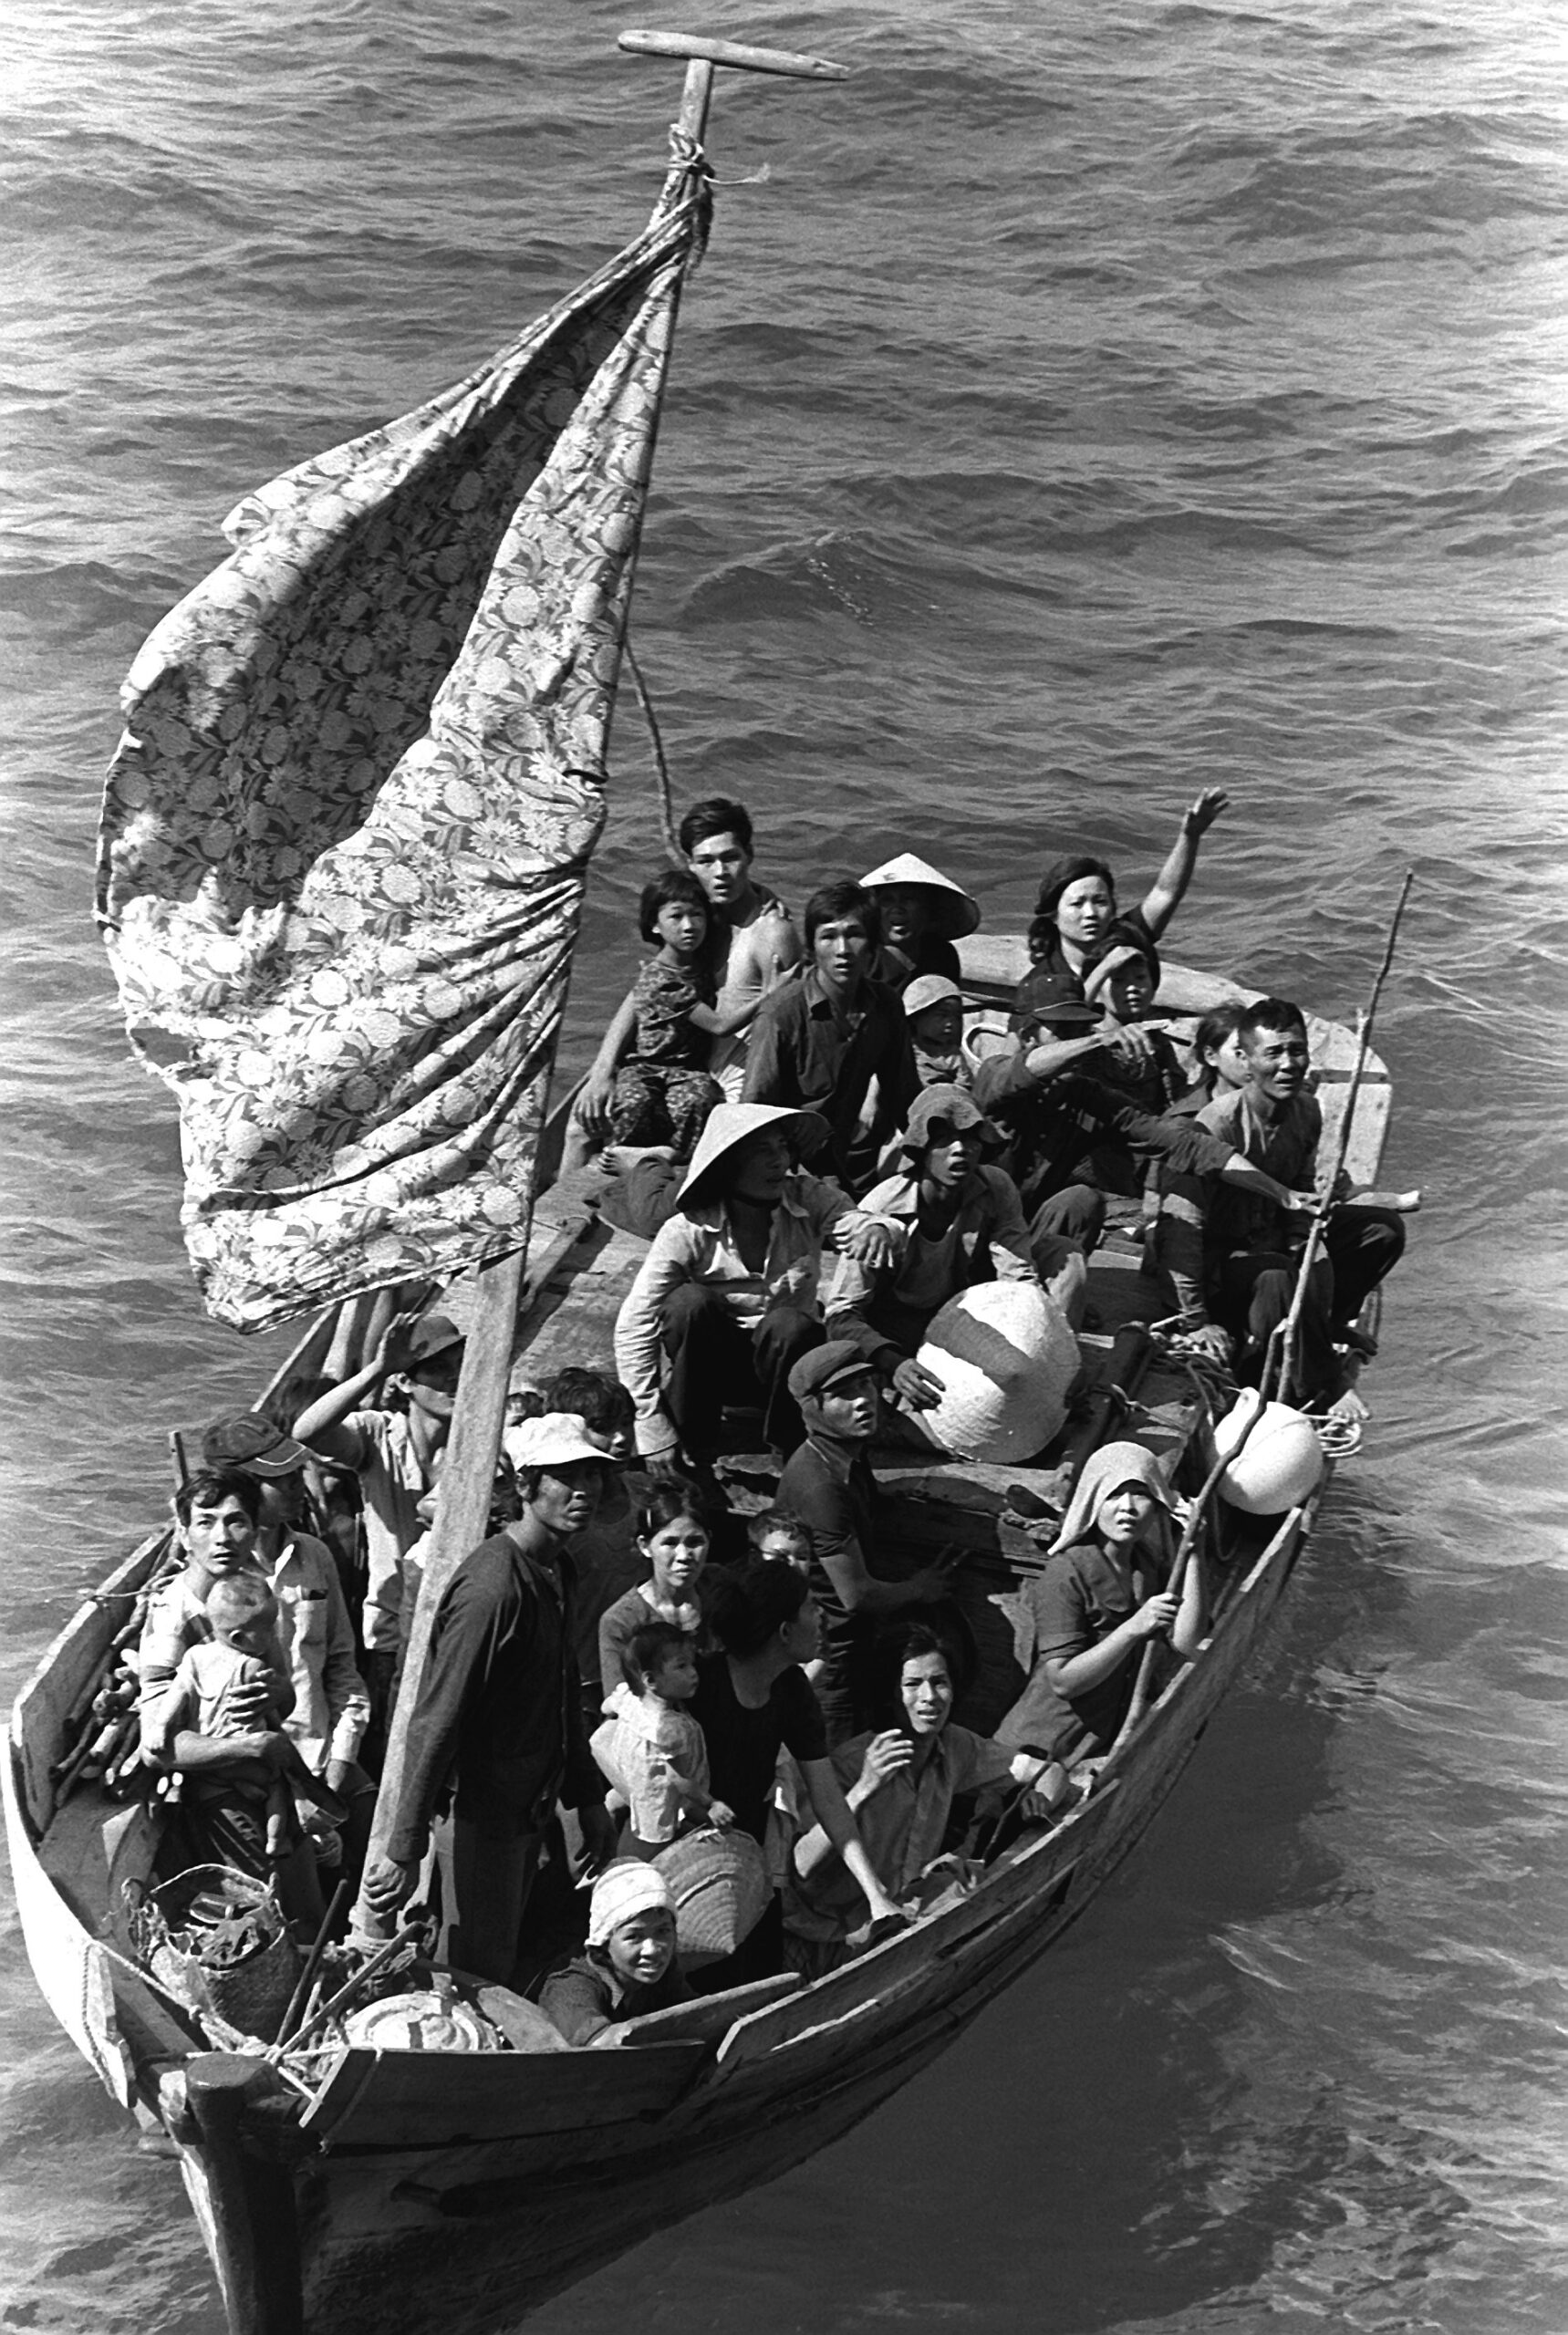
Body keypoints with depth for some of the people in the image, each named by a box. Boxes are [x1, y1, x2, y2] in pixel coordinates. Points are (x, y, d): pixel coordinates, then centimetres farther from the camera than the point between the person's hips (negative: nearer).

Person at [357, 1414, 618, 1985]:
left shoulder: (557, 1570, 6)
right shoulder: (492, 1588, -24)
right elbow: (437, 1723, -26)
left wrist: (587, 1797, 20)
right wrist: (403, 1850, -27)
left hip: (528, 1806, 9)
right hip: (480, 1810, -9)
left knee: (500, 1965, 18)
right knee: (478, 1980, -1)